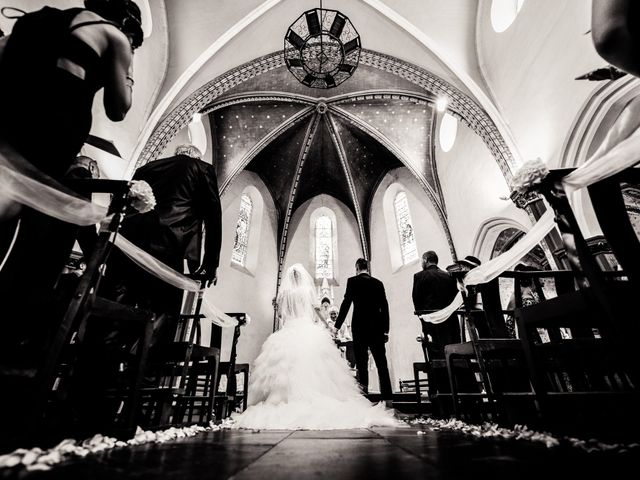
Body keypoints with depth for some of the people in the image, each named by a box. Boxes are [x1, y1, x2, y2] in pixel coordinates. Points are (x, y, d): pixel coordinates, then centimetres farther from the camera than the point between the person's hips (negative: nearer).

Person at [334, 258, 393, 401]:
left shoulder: (352, 281, -2)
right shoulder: (378, 283, 8)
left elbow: (346, 303, -7)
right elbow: (384, 307, 7)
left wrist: (337, 326, -1)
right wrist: (385, 330, 13)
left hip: (360, 326, -3)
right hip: (377, 327, 4)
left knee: (361, 363, 2)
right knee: (381, 363, 10)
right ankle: (387, 397, 13)